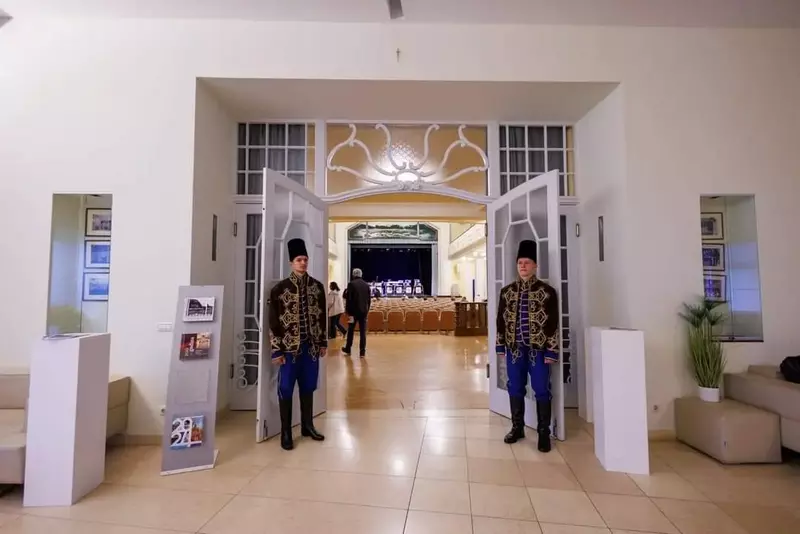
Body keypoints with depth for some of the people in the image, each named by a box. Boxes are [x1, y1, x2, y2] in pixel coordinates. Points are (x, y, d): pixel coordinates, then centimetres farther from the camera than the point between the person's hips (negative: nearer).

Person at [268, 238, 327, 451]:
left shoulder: (317, 286, 4)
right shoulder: (280, 288, -7)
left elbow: (322, 316, 9)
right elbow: (274, 322, -7)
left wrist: (323, 342, 9)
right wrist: (277, 350, -9)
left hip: (312, 346, 4)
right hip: (290, 347, -3)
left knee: (308, 387, 15)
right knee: (286, 390, 6)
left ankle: (307, 426, 30)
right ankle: (285, 433, 21)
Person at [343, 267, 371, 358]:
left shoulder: (351, 284, -7)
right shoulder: (366, 285, 6)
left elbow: (348, 299, -9)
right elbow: (369, 299, 9)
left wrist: (348, 311, -3)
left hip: (354, 310, -3)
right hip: (363, 311, 3)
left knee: (350, 331, 12)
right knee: (363, 332, 3)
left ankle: (348, 349, 23)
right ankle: (362, 352, 3)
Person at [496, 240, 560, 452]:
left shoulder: (547, 291, -5)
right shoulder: (507, 291, 4)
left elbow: (553, 324, -6)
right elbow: (501, 320, 8)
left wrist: (551, 351, -9)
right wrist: (501, 347, 6)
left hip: (538, 350, -3)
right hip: (514, 349, 3)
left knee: (541, 391, 6)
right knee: (515, 389, 12)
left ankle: (544, 432, 21)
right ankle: (517, 427, 28)